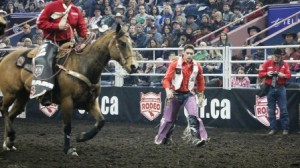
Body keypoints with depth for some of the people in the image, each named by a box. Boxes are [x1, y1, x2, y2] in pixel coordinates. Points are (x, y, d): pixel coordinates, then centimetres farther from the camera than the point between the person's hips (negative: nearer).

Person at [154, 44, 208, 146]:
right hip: (175, 93, -1)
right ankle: (162, 138, 29)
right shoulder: (175, 64, -7)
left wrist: (201, 96, 14)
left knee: (194, 115, -20)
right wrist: (168, 90, -28)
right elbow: (167, 79, -11)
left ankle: (196, 138, -24)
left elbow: (200, 82, 13)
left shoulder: (197, 67, 1)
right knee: (168, 118, 9)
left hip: (189, 94, 1)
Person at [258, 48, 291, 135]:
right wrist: (267, 74, -18)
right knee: (271, 110, 4)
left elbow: (289, 75, 3)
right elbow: (260, 73, 1)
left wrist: (283, 75, -17)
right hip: (270, 88, 1)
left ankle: (285, 128, 4)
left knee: (283, 109, -2)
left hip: (281, 88, 0)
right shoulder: (267, 63, 2)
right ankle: (273, 128, 10)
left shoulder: (284, 64, 5)